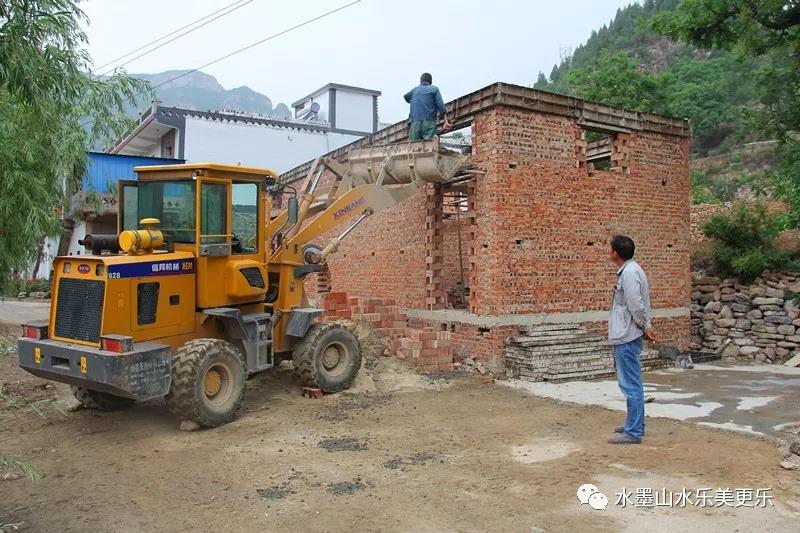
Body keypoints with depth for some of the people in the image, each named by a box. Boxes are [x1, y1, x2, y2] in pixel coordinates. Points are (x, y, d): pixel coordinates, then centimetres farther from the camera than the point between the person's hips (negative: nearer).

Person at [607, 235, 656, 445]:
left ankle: (633, 432, 1)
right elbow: (636, 304, 14)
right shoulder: (628, 270, 14)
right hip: (625, 336, 11)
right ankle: (634, 425, 27)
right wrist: (645, 327, 9)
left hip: (627, 338, -11)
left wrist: (645, 326, -8)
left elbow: (635, 305, -21)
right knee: (631, 384, 17)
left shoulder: (629, 272, -18)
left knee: (631, 385, -5)